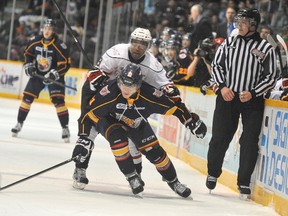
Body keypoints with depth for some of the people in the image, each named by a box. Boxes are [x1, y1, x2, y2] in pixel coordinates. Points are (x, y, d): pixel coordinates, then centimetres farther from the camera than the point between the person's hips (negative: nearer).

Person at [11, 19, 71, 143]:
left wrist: (54, 74, -29)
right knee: (27, 97, 1)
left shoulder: (59, 45, -19)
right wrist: (29, 66, -2)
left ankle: (65, 128, -8)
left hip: (54, 76, -4)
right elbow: (28, 53, 13)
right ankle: (19, 123, 14)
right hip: (37, 75, 4)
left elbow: (65, 64, -19)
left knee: (58, 100, -15)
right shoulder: (35, 41, -5)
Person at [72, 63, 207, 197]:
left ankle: (173, 182, 22)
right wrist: (84, 139, -37)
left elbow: (173, 106, -18)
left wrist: (192, 122, -13)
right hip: (109, 120, -2)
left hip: (137, 125, 2)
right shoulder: (110, 92, -37)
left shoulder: (148, 94, -31)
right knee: (118, 139, -33)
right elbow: (89, 114, -32)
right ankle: (131, 177, -15)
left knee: (155, 152, -4)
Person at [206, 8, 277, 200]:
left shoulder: (266, 48, -3)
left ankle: (244, 182, 4)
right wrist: (222, 86, -6)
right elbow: (217, 65, 10)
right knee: (219, 137, 4)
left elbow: (271, 77, -3)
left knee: (249, 142, -5)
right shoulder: (229, 43, 5)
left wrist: (253, 93, -15)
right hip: (227, 97, 2)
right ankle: (213, 173, 24)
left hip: (252, 100, -2)